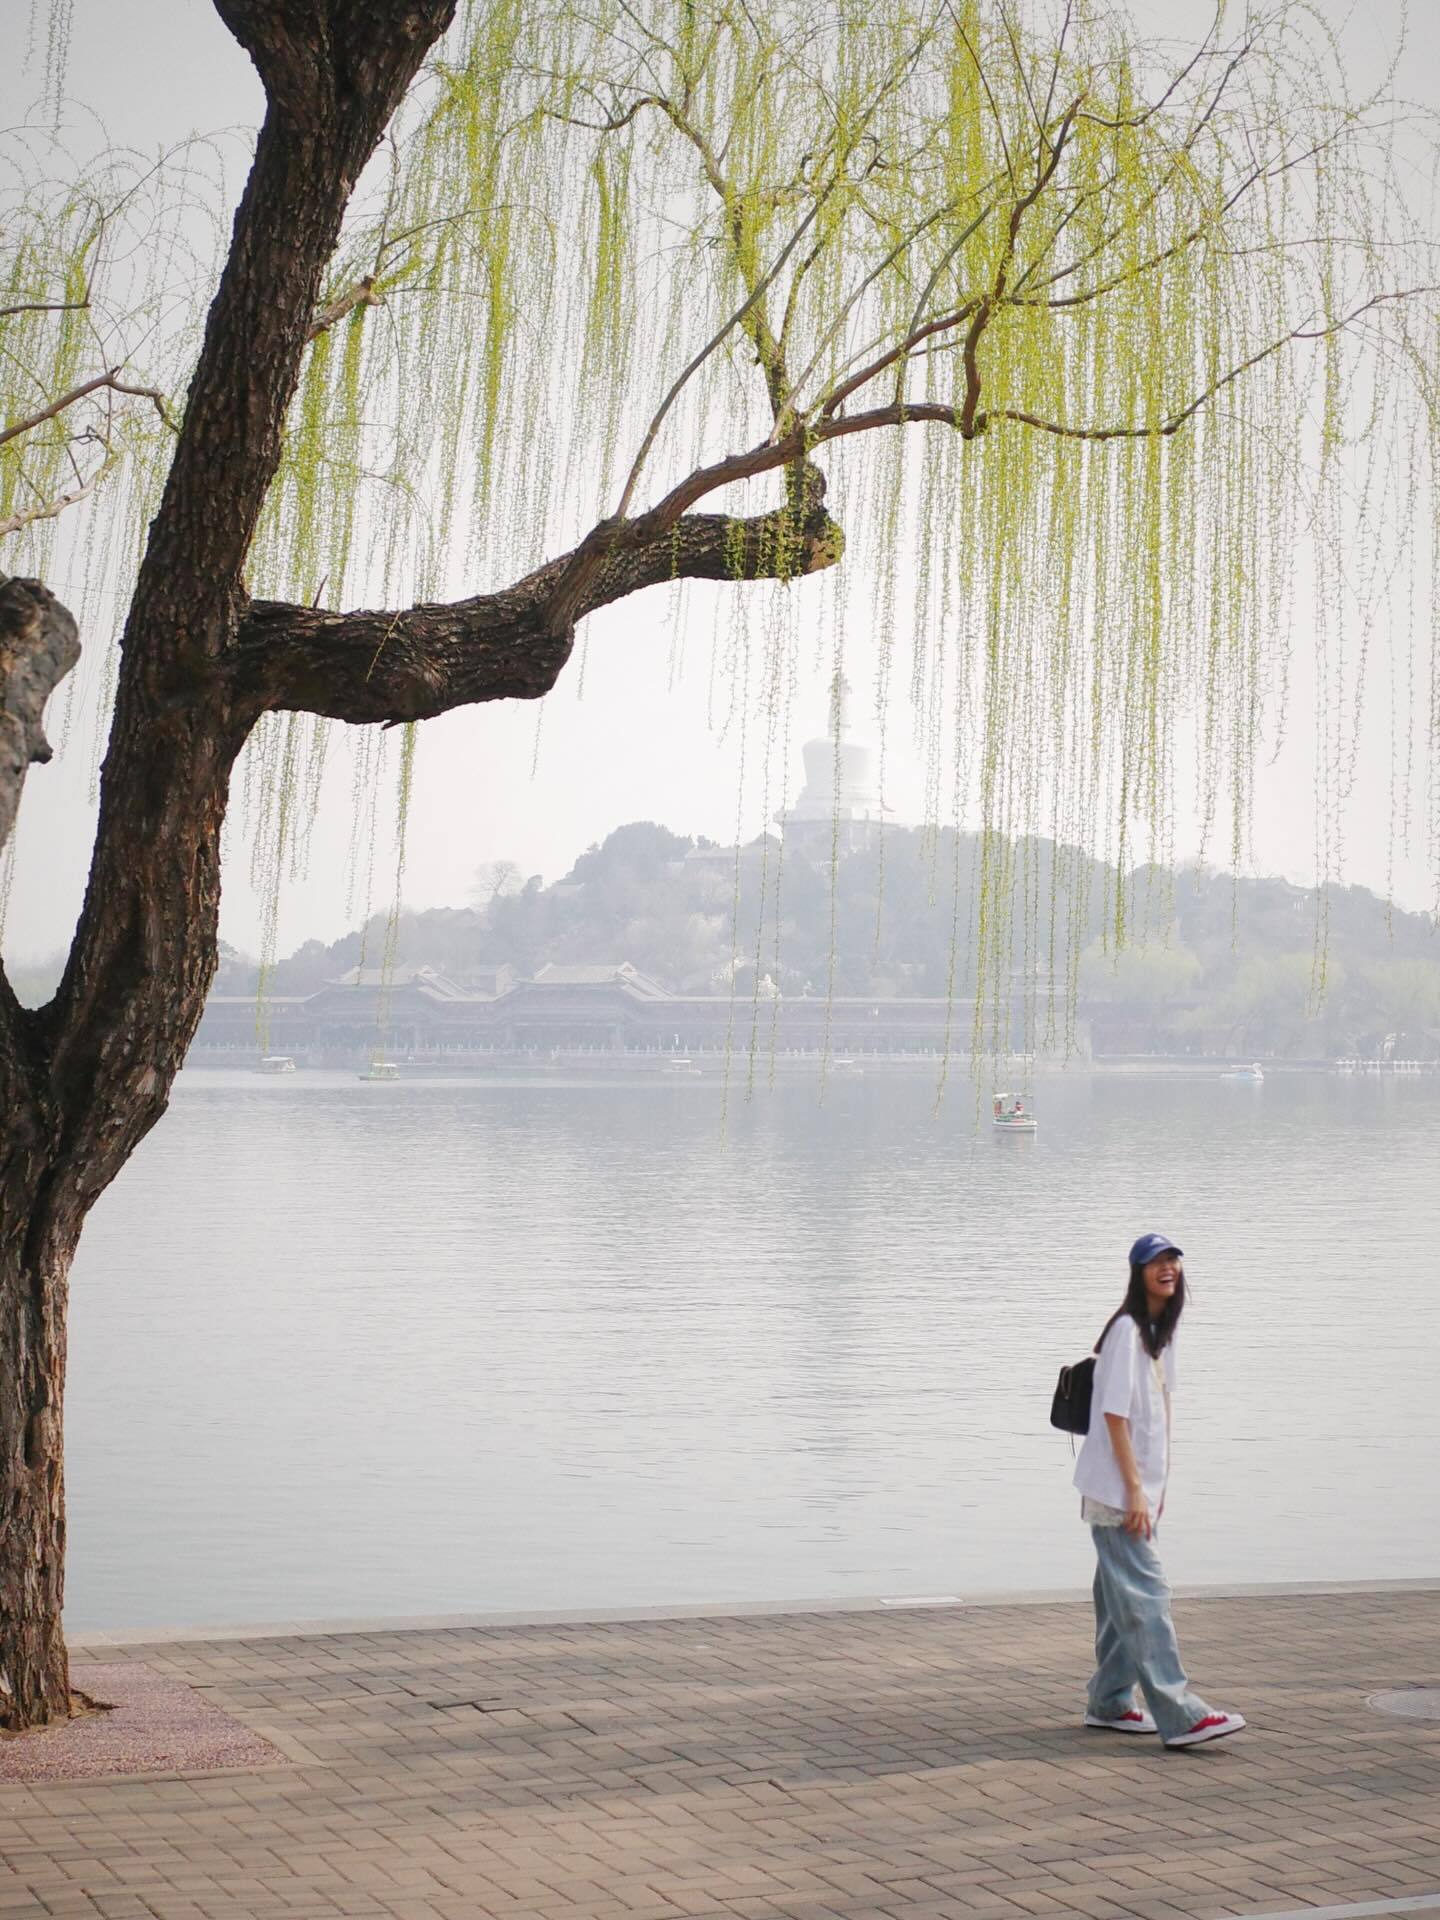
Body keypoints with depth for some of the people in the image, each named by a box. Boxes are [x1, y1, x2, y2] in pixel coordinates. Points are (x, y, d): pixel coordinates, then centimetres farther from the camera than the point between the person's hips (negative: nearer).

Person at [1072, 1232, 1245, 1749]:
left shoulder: (1160, 1331, 13)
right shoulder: (1127, 1330, -14)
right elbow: (1115, 1413, -18)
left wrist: (1156, 1487, 15)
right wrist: (1134, 1490, -19)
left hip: (1138, 1488, 9)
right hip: (1116, 1489, -9)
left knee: (1123, 1600, 14)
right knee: (1146, 1596, -10)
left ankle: (1109, 1704, 22)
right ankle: (1180, 1716, -13)